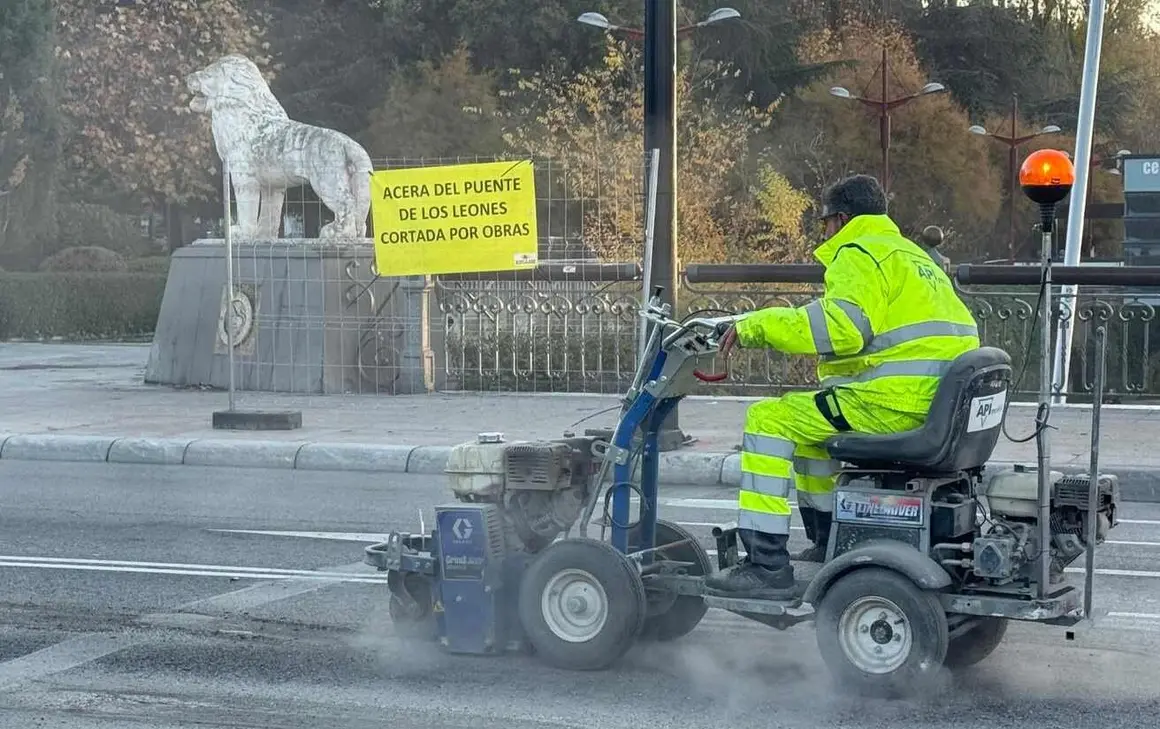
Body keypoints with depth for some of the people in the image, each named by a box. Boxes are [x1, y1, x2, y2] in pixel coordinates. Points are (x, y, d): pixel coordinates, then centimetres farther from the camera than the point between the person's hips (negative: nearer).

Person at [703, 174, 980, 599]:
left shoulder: (860, 255, -5)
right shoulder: (912, 254, 27)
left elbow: (839, 327, -21)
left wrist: (756, 326, -14)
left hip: (899, 400, -10)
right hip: (940, 404, 11)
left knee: (769, 419, -8)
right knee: (807, 417, 29)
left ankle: (767, 565, -15)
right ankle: (828, 545, 31)